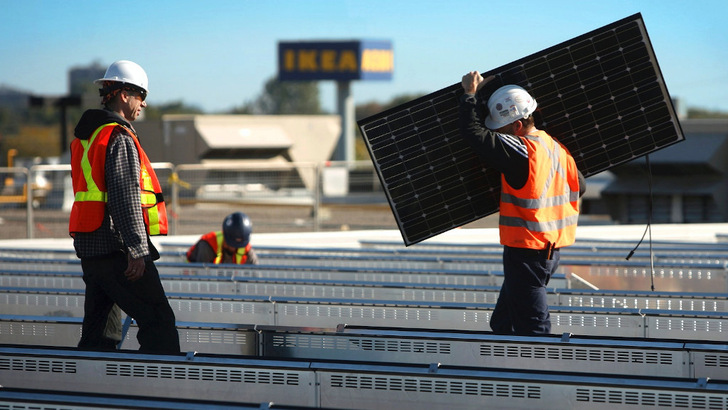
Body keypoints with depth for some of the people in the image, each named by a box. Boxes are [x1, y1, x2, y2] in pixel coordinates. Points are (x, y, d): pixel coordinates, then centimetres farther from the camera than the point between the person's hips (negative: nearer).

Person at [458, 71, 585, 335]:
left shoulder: (520, 150, -19)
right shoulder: (556, 149, 7)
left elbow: (473, 132, -19)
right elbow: (579, 187, 18)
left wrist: (470, 94, -5)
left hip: (526, 251, -9)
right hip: (550, 251, 9)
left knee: (533, 329, -5)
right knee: (503, 324, 18)